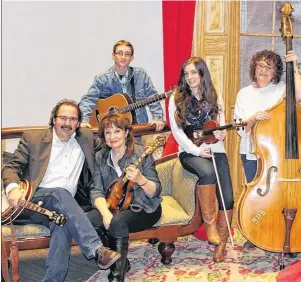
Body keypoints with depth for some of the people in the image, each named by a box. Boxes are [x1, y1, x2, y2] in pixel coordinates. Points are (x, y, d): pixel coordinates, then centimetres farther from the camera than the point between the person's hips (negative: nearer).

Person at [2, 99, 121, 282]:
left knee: (64, 224, -35)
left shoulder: (86, 139, 14)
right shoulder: (33, 138, 5)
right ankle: (97, 250, -46)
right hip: (34, 202, -2)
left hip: (64, 206, 2)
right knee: (61, 193, -36)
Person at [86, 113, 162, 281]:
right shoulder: (100, 157, 3)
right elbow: (97, 191, -4)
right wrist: (105, 212, -23)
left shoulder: (141, 153, -10)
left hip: (144, 208, -4)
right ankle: (118, 261, -3)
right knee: (89, 220, -24)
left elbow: (155, 191, -11)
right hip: (116, 207, 4)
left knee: (117, 221, -34)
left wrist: (140, 180, -32)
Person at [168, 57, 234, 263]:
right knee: (207, 172, -37)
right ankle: (210, 222, -19)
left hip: (214, 149, 3)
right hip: (189, 151, -2)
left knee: (227, 198, -16)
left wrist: (221, 134, -14)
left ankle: (221, 245, -2)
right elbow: (176, 130, -3)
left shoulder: (215, 98, 11)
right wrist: (196, 150, -15)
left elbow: (221, 127, 12)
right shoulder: (177, 98, 3)